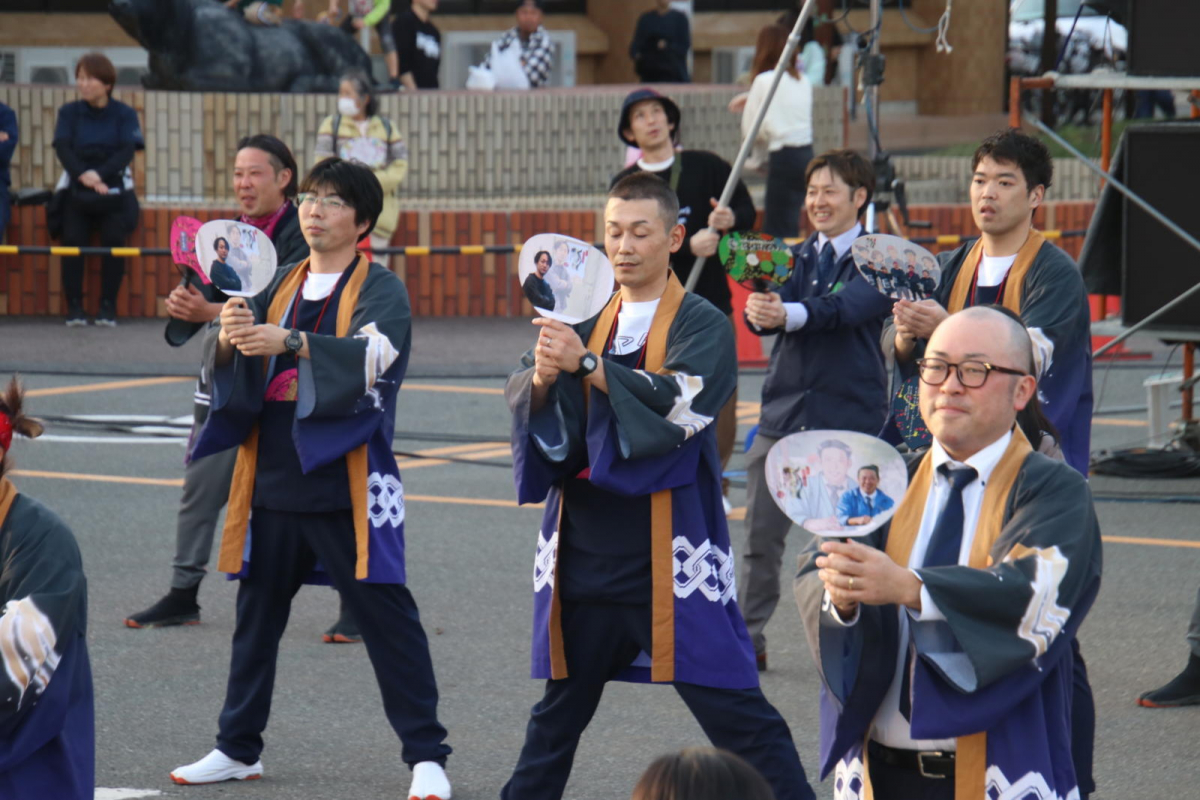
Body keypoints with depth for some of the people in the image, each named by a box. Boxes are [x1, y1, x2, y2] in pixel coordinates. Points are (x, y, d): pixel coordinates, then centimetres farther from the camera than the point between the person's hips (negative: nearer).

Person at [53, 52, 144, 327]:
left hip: (113, 190, -1)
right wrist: (83, 175, -25)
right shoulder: (69, 113, 7)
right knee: (72, 239, -20)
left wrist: (100, 174, -26)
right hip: (76, 191, 1)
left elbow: (128, 150, -9)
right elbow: (62, 147, -6)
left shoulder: (124, 114, 3)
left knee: (114, 239, -21)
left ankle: (108, 307, -12)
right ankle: (74, 308, -16)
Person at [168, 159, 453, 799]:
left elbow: (373, 355, -23)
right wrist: (230, 340, -18)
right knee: (257, 610, 13)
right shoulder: (282, 286, 14)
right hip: (273, 475, 6)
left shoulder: (380, 289, -3)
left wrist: (291, 343, -37)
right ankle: (238, 748, 24)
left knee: (384, 614, -6)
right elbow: (236, 373, 7)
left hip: (345, 479, -6)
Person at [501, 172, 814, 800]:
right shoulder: (588, 324, 13)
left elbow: (681, 401, -19)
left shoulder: (702, 325, -2)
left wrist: (587, 365, -24)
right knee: (561, 705, 18)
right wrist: (543, 377, -21)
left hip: (666, 546, -5)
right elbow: (521, 397, 2)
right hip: (584, 543, 5)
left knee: (730, 704, -7)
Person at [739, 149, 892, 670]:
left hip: (848, 417, -4)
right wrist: (759, 311, -31)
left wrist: (789, 314, -41)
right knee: (760, 534, 4)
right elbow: (769, 306, -5)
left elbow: (845, 307, -22)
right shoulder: (796, 257, 12)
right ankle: (747, 638, 13)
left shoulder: (877, 260, -3)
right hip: (783, 412, 4)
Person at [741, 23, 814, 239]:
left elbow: (750, 129, -4)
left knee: (778, 229, -6)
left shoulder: (764, 81, -7)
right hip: (807, 154, 7)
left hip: (783, 157, -7)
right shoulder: (803, 81, 10)